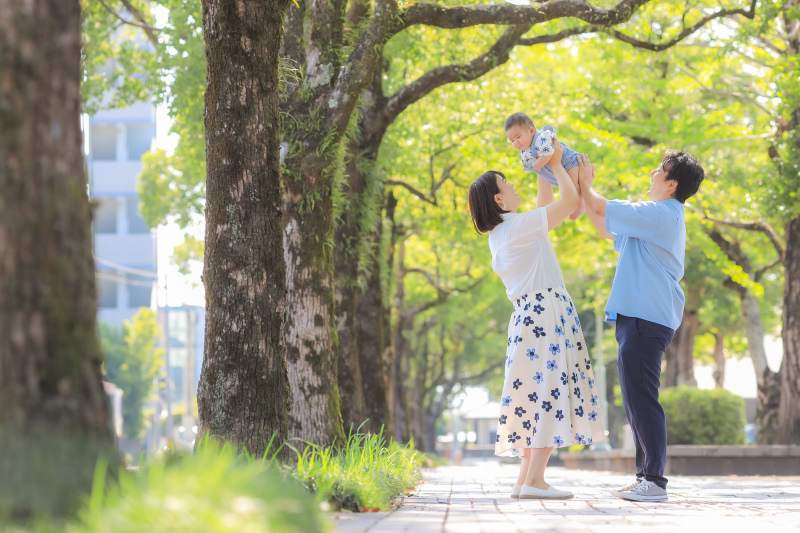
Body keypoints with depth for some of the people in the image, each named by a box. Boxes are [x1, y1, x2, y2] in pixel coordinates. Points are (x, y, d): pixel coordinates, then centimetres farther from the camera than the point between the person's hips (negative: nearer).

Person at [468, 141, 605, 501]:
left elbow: (545, 205, 31)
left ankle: (526, 479, 8)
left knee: (537, 396, 10)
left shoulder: (499, 234, 16)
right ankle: (534, 480, -18)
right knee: (550, 389, -12)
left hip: (527, 317, 10)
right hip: (546, 312, -10)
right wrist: (555, 164, 2)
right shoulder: (520, 225, -11)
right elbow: (570, 200, -12)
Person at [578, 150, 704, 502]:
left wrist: (586, 185, 8)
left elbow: (602, 209, -12)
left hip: (646, 318, -11)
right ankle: (646, 477, 17)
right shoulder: (662, 218, 22)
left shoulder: (659, 214, -12)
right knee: (636, 400, 13)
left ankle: (655, 480, -13)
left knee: (642, 398, -12)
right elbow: (608, 230, 33)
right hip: (639, 316, 11)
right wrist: (583, 195, 27)